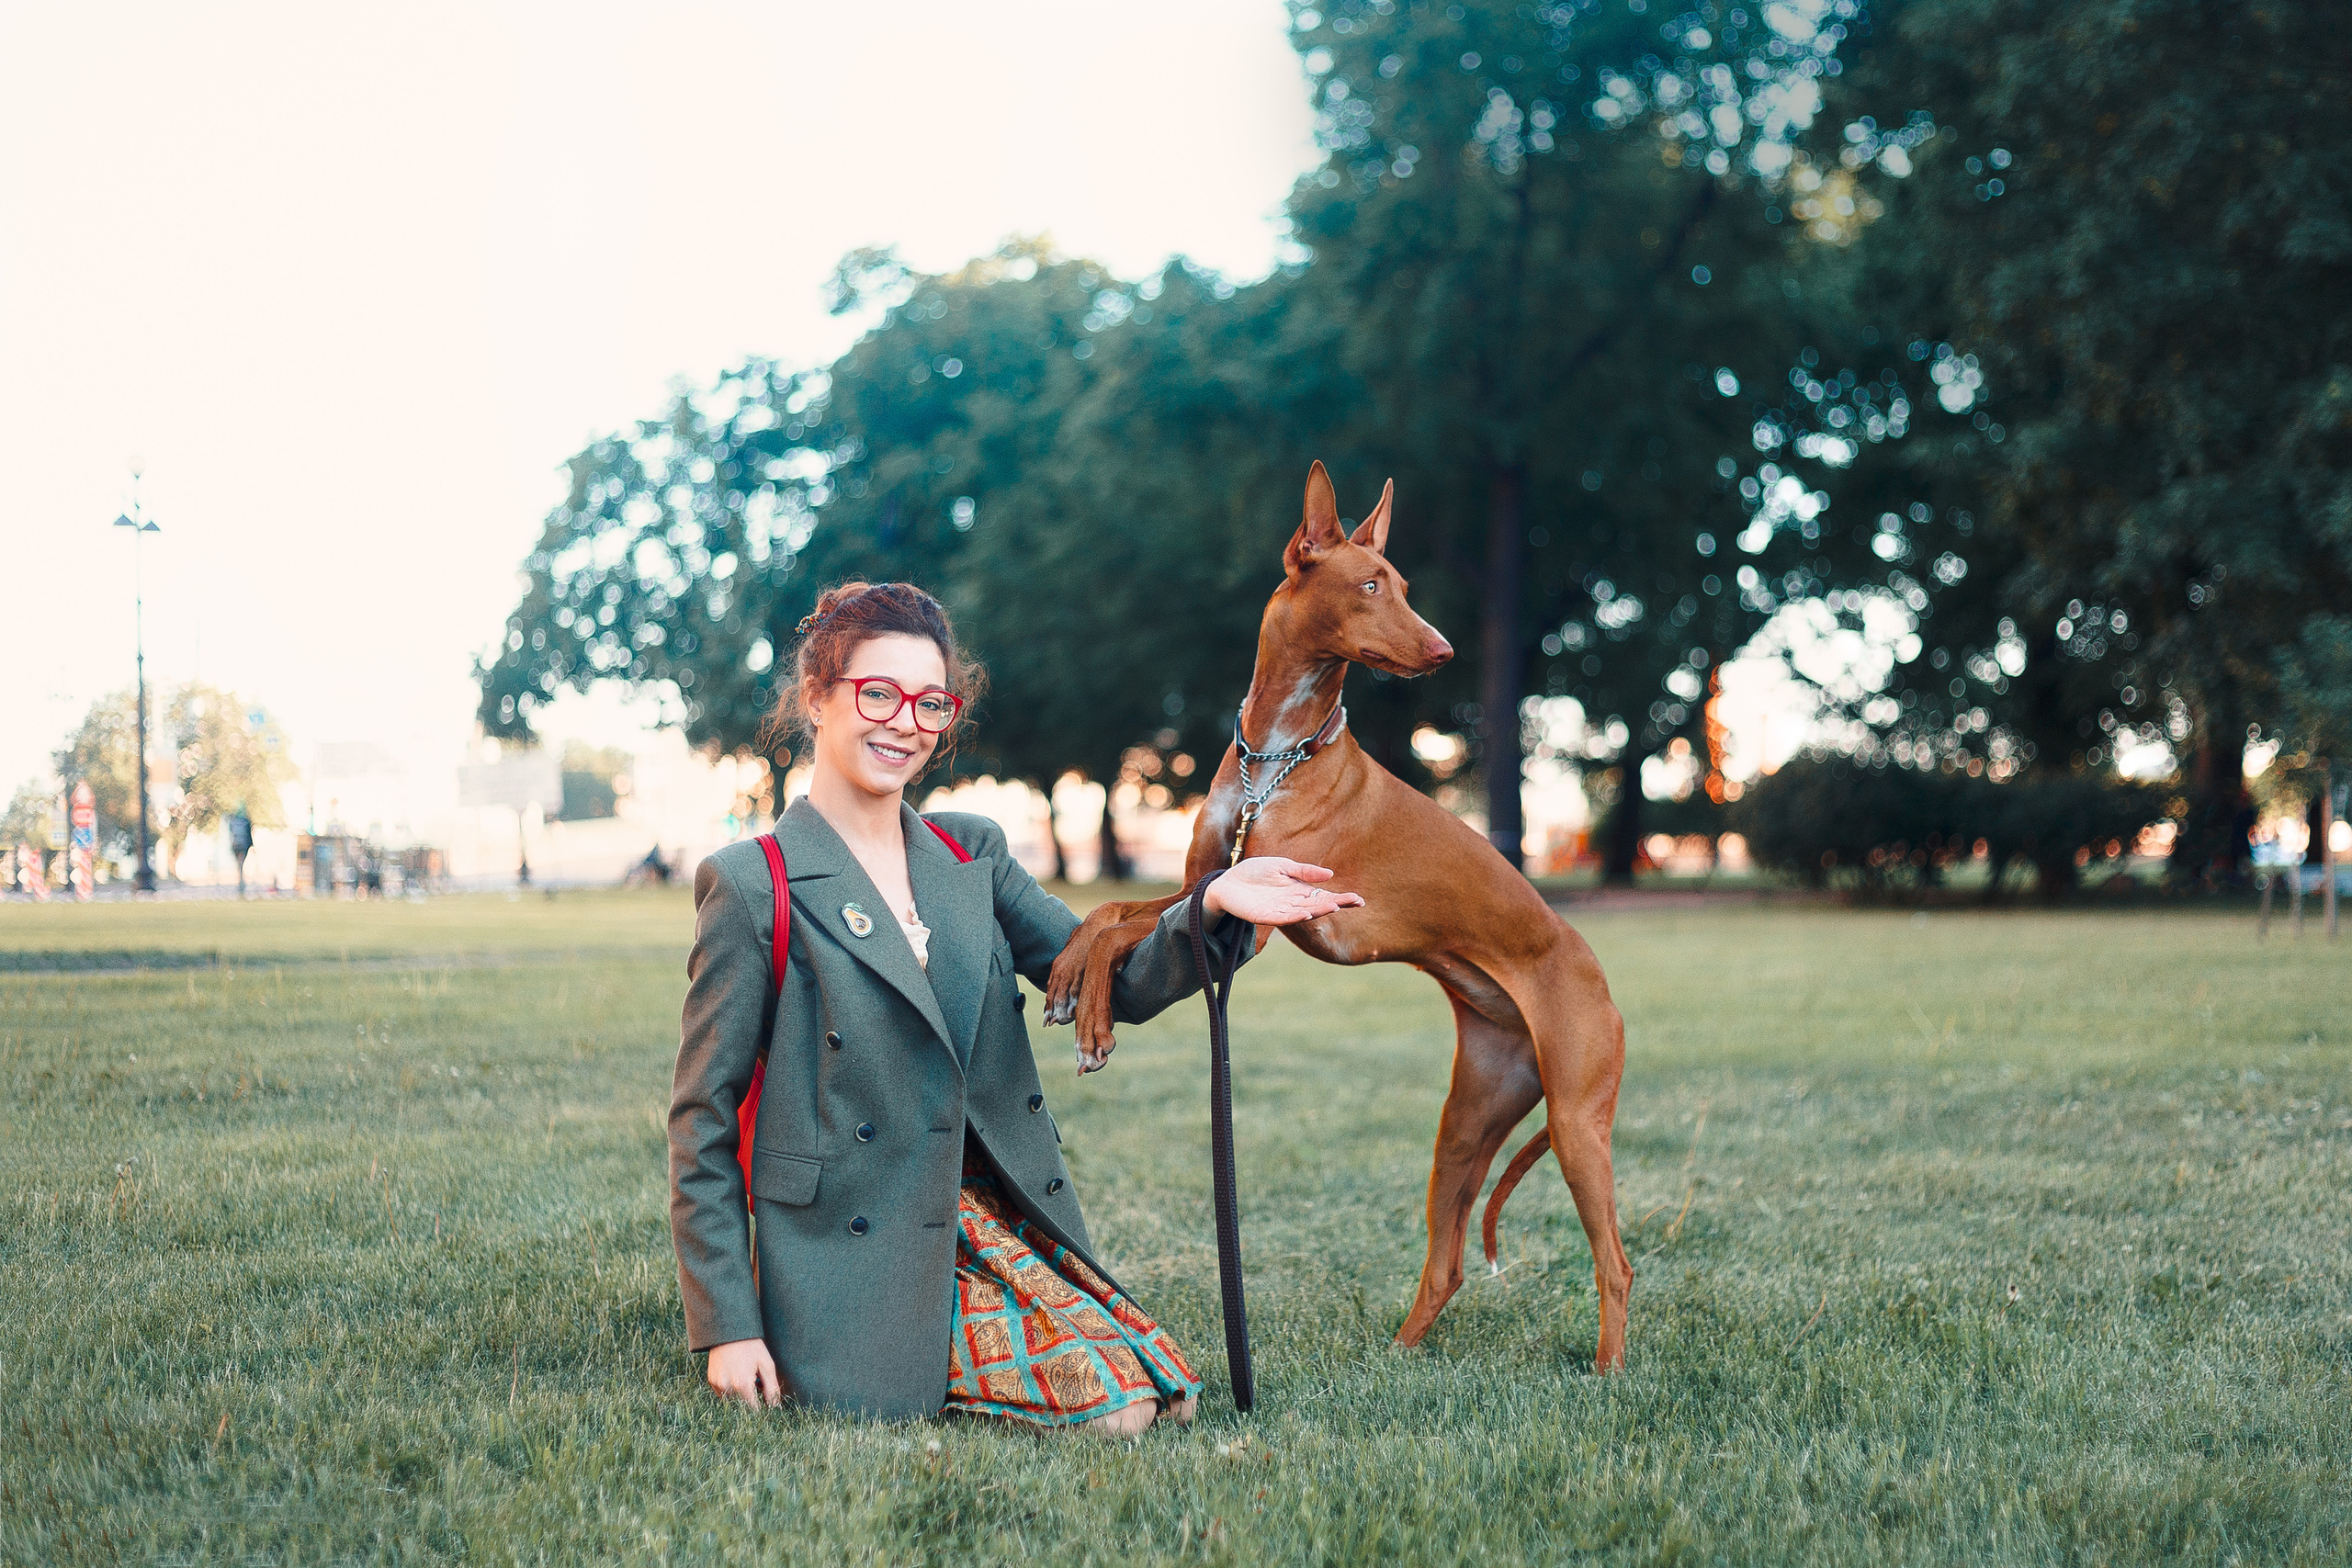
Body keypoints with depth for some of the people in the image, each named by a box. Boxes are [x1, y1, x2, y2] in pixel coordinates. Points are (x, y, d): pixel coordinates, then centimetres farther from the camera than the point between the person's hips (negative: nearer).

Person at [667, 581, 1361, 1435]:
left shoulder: (974, 855, 10)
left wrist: (1211, 907, -18)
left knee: (1148, 1397, -8)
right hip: (851, 1254, -6)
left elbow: (1114, 985, 3)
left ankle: (927, 1356, 14)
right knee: (1107, 1403, -17)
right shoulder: (751, 886, -7)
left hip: (1000, 1219, 6)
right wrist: (727, 1327, -10)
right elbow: (702, 1117, -5)